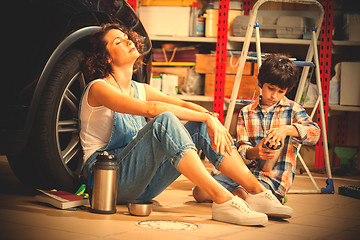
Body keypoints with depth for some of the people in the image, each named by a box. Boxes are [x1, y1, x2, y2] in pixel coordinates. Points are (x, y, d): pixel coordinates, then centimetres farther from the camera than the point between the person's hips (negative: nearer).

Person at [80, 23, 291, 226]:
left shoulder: (139, 89, 17)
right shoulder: (99, 88, -8)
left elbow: (184, 104, 1)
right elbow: (151, 109, -24)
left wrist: (211, 119, -19)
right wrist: (206, 117, -25)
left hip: (142, 185, 7)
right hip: (108, 179, -7)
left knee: (201, 127, -9)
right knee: (164, 120, -30)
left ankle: (258, 191, -17)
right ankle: (222, 201, -39)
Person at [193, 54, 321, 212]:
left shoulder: (292, 109, 3)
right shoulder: (246, 112, 10)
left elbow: (315, 133, -14)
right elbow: (242, 149, 2)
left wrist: (287, 129, -31)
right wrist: (254, 152, -24)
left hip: (273, 178, -4)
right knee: (200, 193, -12)